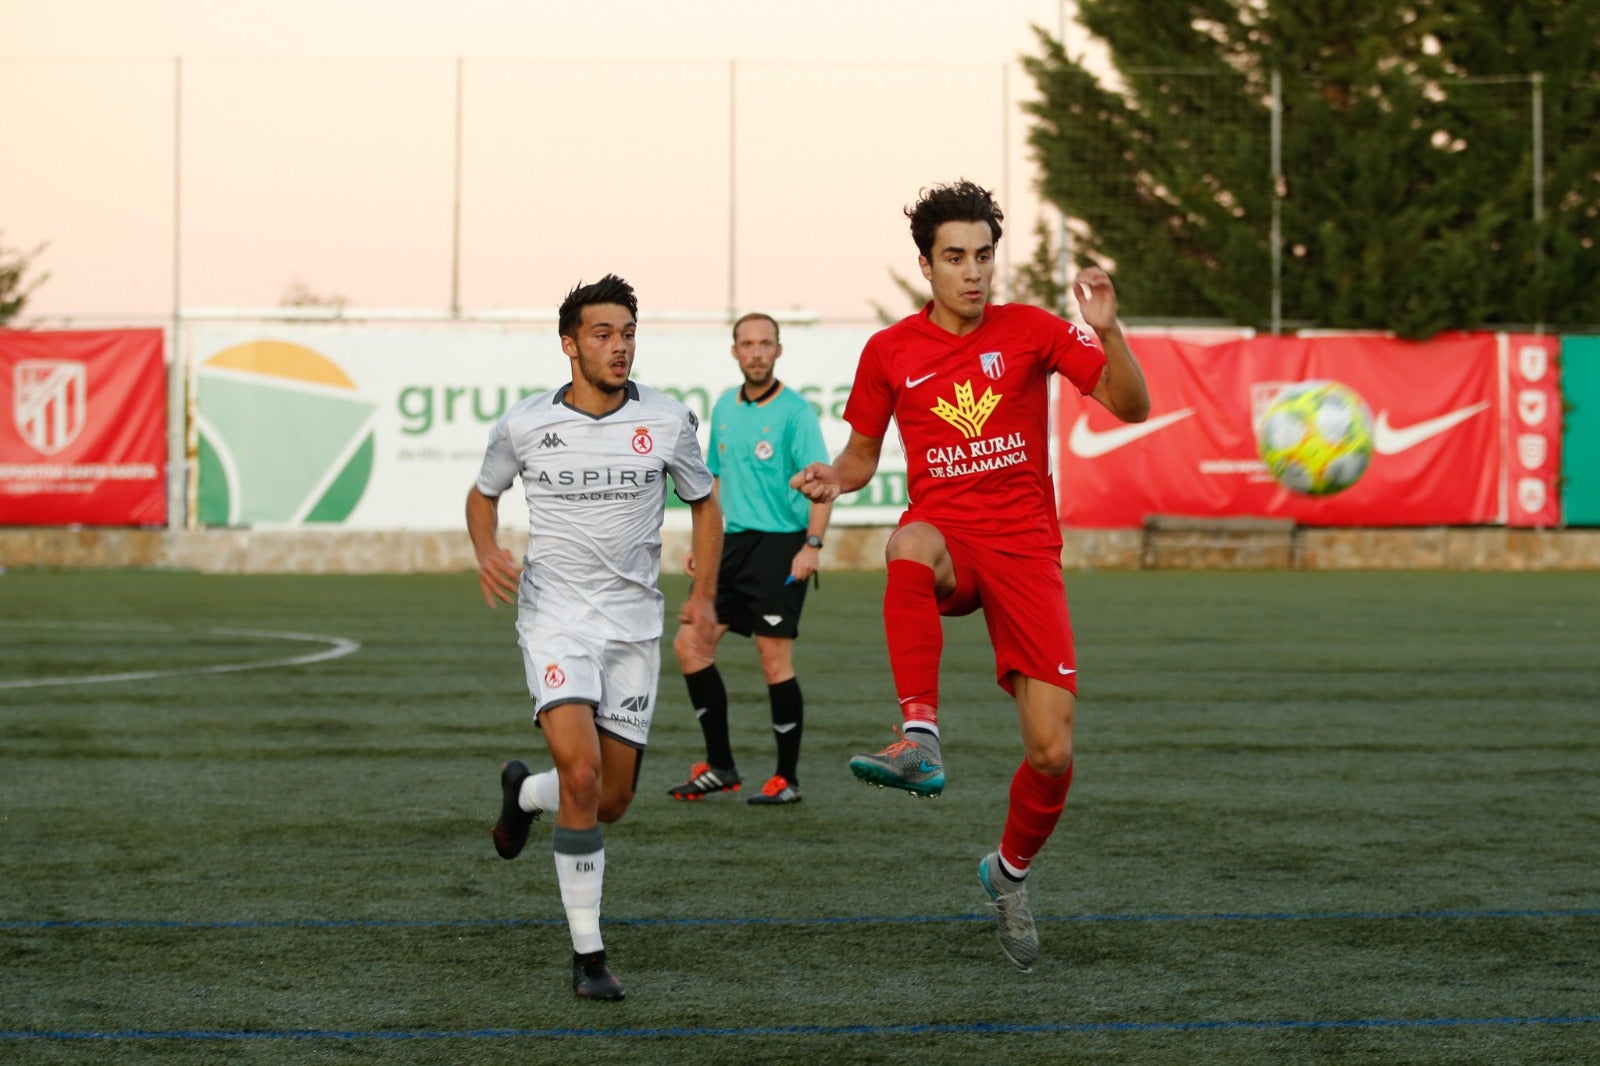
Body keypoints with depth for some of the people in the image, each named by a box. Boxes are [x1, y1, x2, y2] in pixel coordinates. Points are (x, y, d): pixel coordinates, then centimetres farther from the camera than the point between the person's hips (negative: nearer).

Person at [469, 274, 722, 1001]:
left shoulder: (667, 422, -2)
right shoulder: (524, 426, -5)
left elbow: (703, 503, 12)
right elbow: (483, 493, 14)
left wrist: (704, 594, 0)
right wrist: (486, 552, -7)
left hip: (634, 623, 3)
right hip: (555, 619, -3)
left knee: (612, 800, 7)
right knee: (581, 775, -21)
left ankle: (523, 793, 43)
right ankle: (588, 956, -11)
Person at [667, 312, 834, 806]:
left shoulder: (794, 410, -8)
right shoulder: (724, 408, 13)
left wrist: (812, 544, -24)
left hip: (780, 545, -7)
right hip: (733, 543, 7)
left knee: (775, 661, -7)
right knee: (690, 644, 3)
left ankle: (787, 779, 3)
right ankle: (720, 766, 13)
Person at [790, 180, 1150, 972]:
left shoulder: (1031, 331, 2)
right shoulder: (890, 351, 6)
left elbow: (1131, 407, -4)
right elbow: (863, 453, 18)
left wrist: (1108, 334, -22)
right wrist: (833, 478, -6)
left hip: (1026, 548, 0)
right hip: (945, 538, 0)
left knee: (1053, 754, -7)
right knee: (911, 547, -42)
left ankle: (1010, 870, 24)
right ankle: (920, 739, -46)